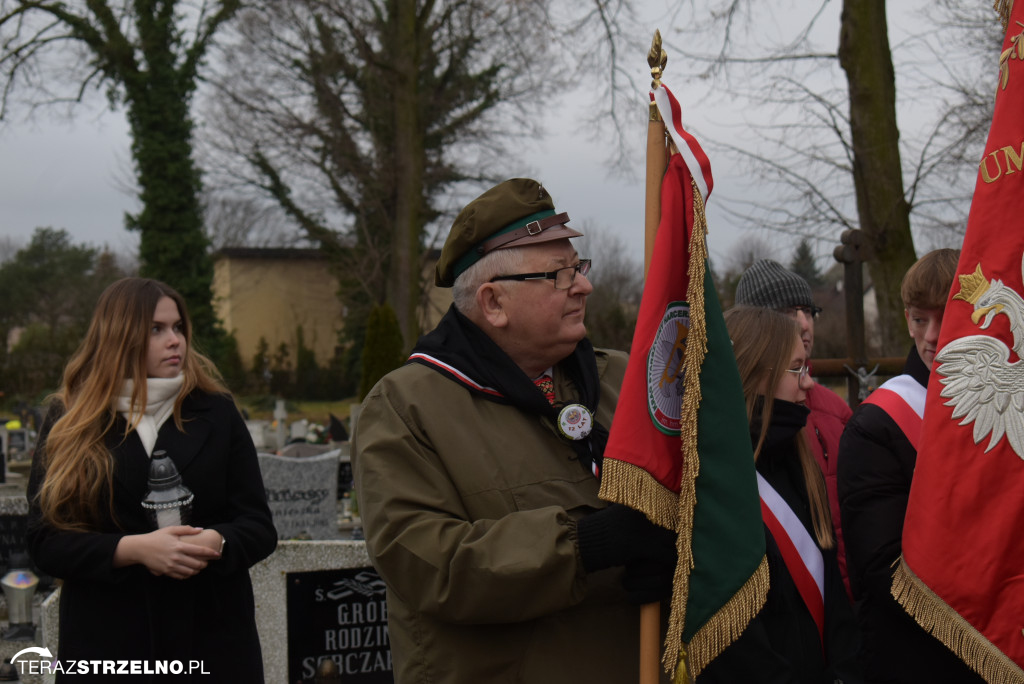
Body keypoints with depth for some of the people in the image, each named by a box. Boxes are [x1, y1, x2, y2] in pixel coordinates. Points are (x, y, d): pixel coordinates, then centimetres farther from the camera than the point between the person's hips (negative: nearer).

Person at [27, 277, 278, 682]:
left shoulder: (216, 413, 7)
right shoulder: (68, 423, 4)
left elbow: (260, 527, 4)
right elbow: (45, 543, -3)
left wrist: (214, 543, -18)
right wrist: (135, 549, -18)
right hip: (105, 643, -1)